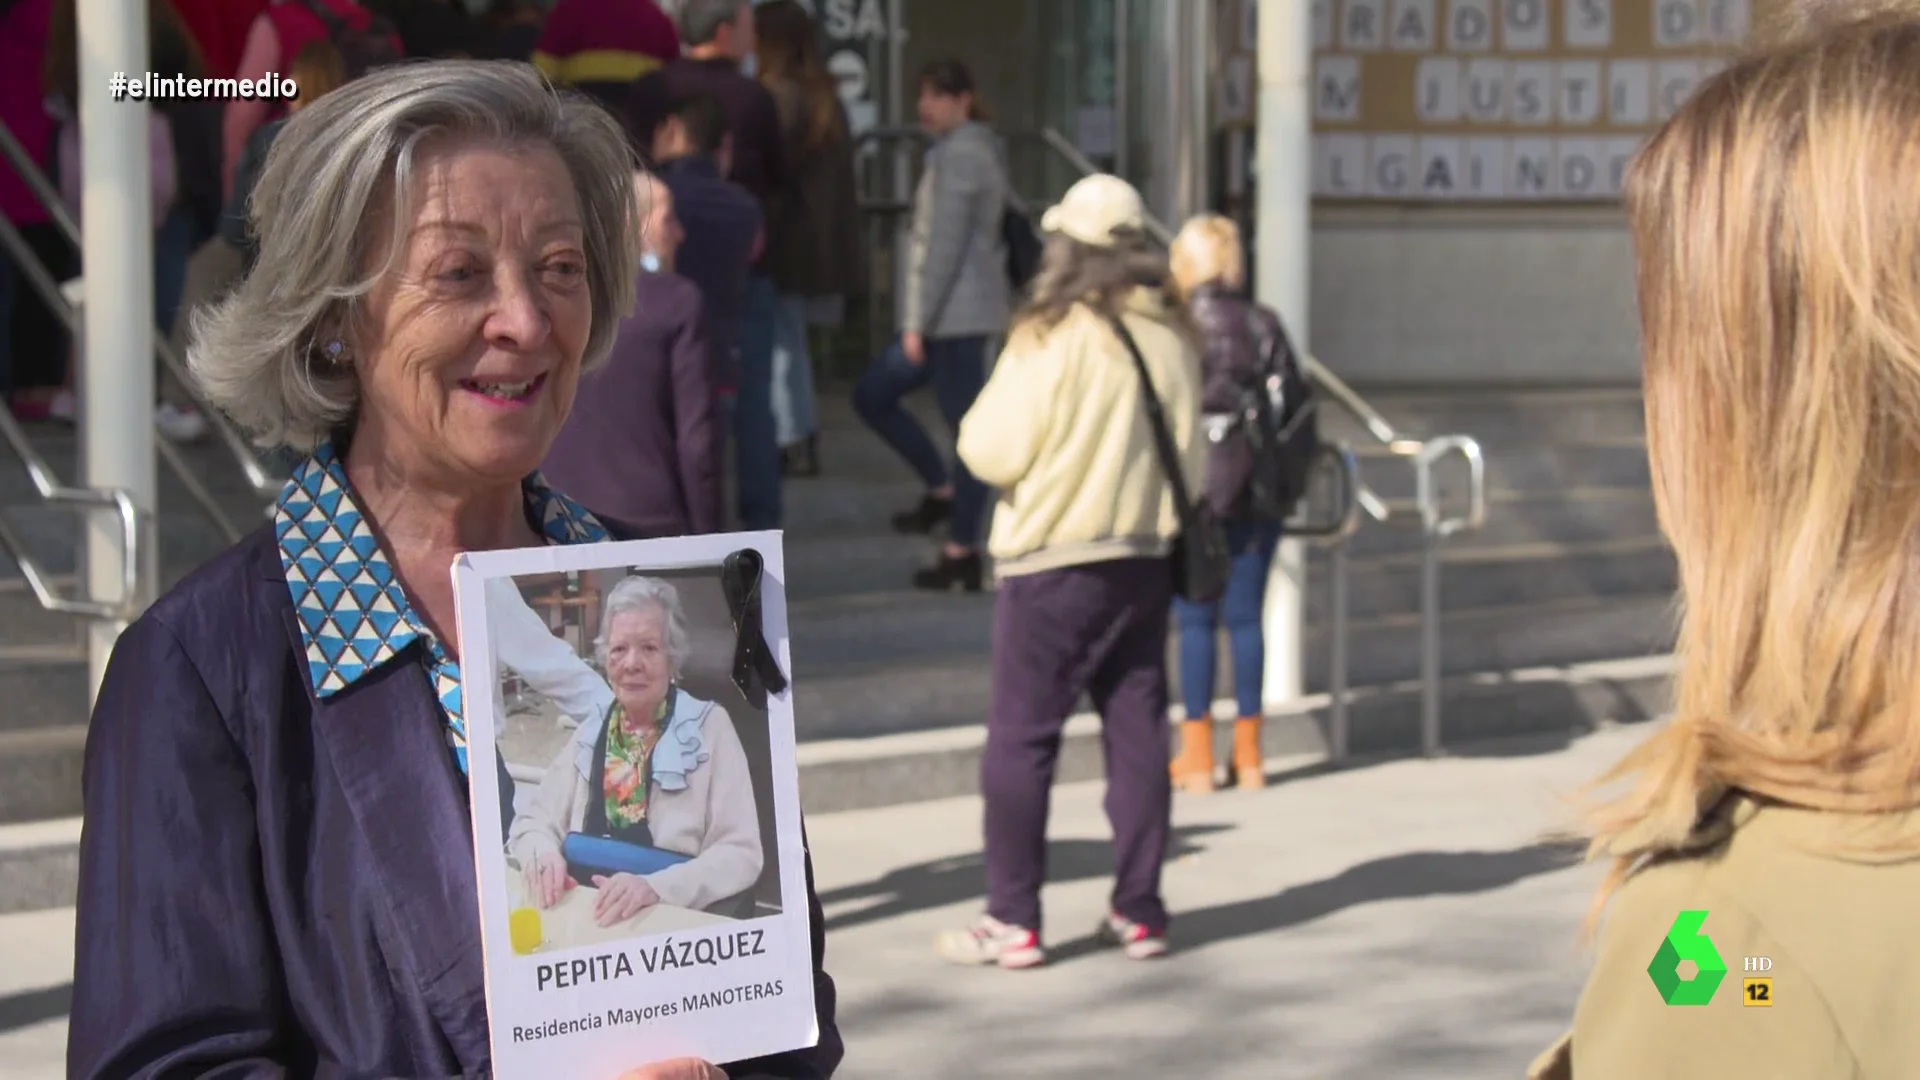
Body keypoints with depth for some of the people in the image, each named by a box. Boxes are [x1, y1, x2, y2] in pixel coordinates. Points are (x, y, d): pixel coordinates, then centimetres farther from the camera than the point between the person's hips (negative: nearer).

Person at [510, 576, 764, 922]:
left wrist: (653, 887, -24)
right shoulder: (589, 733, 12)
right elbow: (532, 824, 12)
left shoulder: (709, 728, -1)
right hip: (587, 918, 4)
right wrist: (542, 854, -13)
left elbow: (741, 853, -8)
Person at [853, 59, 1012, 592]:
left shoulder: (959, 154, -12)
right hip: (954, 316, 10)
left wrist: (919, 321, -16)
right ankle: (941, 489, 18)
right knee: (872, 393, 14)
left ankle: (962, 551, -1)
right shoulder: (973, 149, 17)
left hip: (957, 315, -10)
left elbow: (945, 245, -18)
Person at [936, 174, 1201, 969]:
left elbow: (993, 451, -13)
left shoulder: (1053, 338, -15)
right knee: (1137, 733, 10)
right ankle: (1139, 911, 14)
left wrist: (980, 416, 6)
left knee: (1021, 738, 2)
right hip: (1144, 559, 6)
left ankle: (1013, 919, 3)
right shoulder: (1171, 338, 3)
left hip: (1053, 562, -5)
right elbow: (1192, 461, 10)